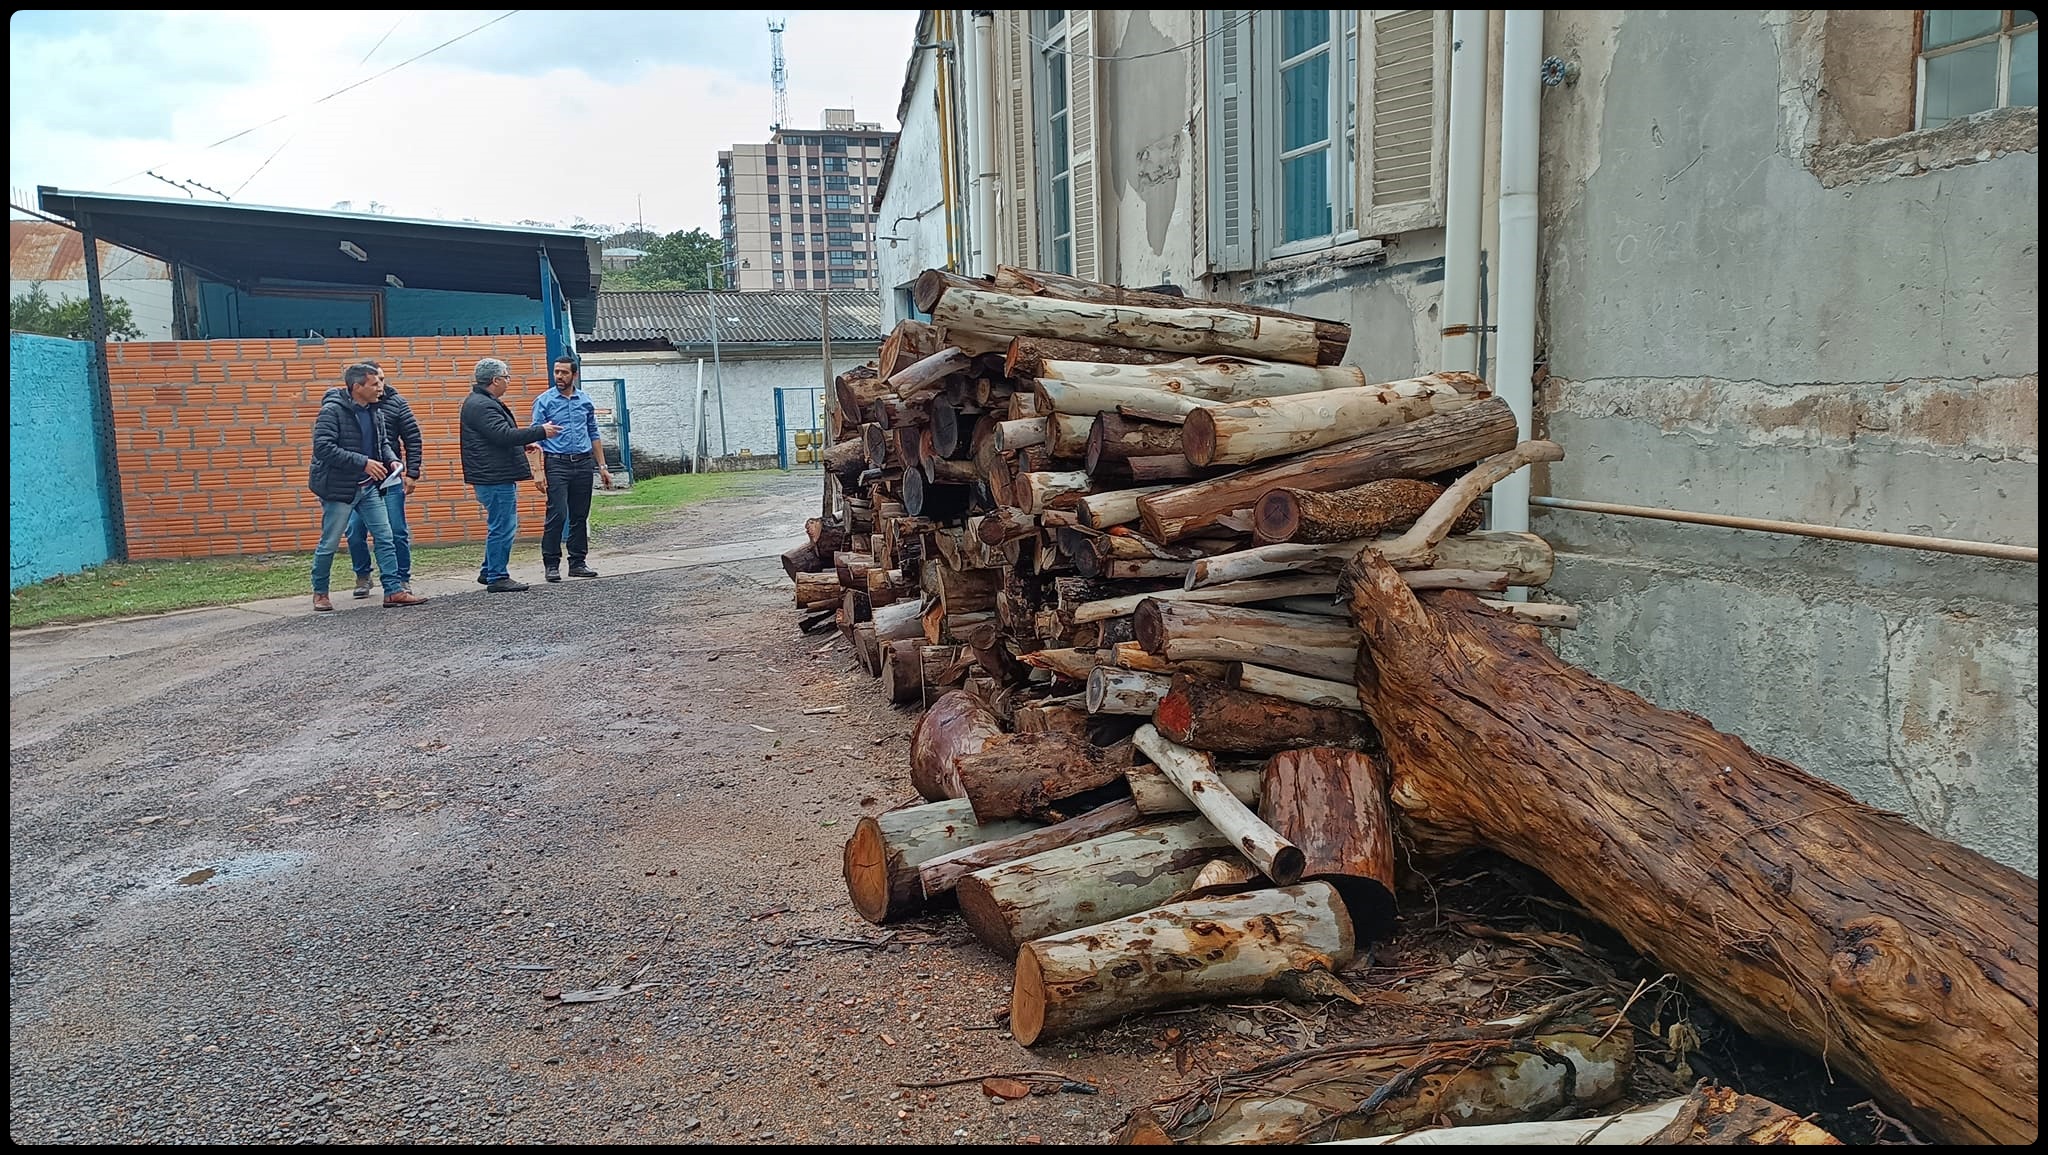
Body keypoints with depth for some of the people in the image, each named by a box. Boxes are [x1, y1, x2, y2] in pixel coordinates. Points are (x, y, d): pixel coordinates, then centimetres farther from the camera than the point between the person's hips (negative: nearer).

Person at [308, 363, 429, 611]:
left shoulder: (372, 410, 6)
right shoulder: (332, 411, -16)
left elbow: (383, 441, 18)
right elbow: (323, 448, -24)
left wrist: (391, 459, -3)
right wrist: (363, 462, -27)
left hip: (368, 486, 7)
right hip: (339, 488, -7)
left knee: (385, 537, 2)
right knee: (329, 544, 6)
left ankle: (394, 590, 5)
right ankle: (320, 593, 22)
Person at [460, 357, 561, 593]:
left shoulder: (483, 402, 18)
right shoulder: (481, 406, -17)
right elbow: (505, 435, -26)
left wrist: (524, 442, 25)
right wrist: (541, 431, -20)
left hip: (497, 477, 11)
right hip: (494, 478, -11)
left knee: (501, 526, 18)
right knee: (502, 528, -6)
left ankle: (488, 572, 26)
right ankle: (497, 578, 0)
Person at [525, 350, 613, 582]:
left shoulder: (585, 401, 11)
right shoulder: (544, 401, -1)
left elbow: (594, 435, 17)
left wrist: (602, 467, 12)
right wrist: (539, 471, -13)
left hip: (583, 463, 4)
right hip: (557, 464, -4)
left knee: (580, 516, 7)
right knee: (557, 515, -10)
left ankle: (577, 563, 15)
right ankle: (551, 564, -1)